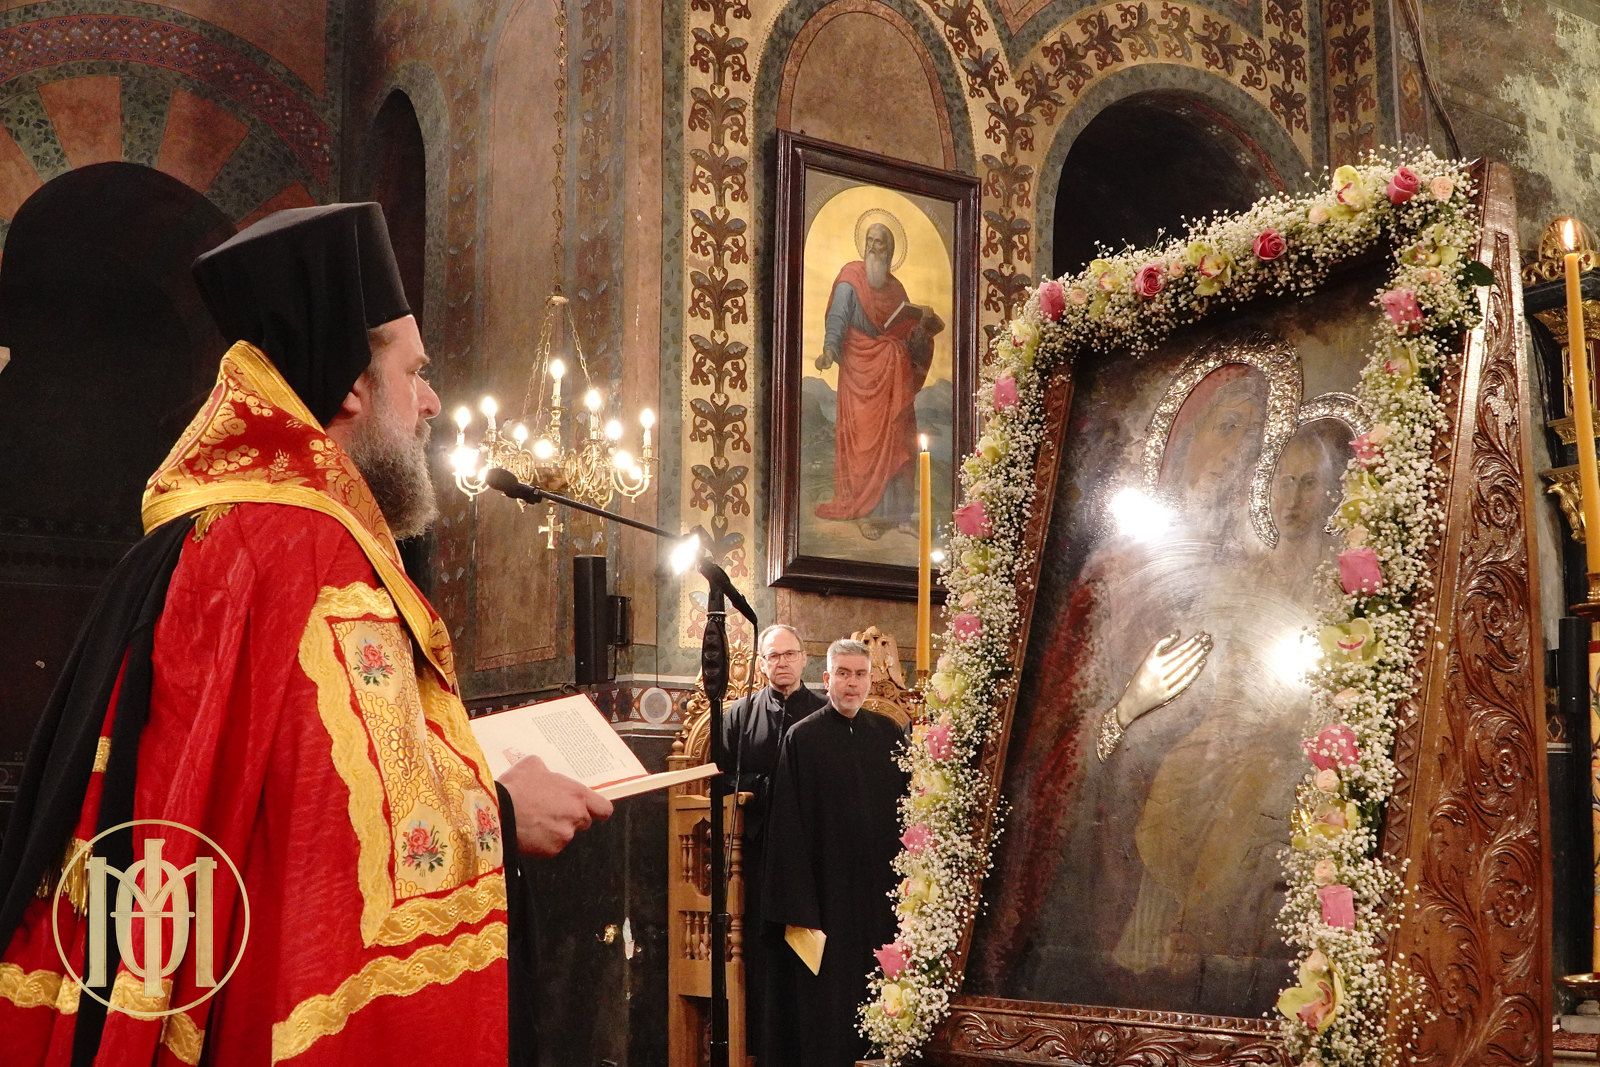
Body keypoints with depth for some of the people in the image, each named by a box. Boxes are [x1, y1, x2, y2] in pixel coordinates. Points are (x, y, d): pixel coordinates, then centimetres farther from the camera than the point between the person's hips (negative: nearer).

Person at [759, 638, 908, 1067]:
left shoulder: (890, 735, 8)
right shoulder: (802, 738, -3)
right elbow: (788, 830, -7)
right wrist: (797, 909, -13)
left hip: (880, 893, 4)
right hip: (824, 894, -3)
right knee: (822, 1000, 0)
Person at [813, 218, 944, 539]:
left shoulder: (894, 286, 14)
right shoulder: (851, 278, -4)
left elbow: (906, 327, 14)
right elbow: (838, 316, -15)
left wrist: (924, 319, -6)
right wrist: (830, 350, -30)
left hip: (895, 372, 6)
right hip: (862, 370, -6)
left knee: (895, 441, 6)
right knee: (864, 439, -6)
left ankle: (894, 511, 12)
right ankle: (865, 511, -1)